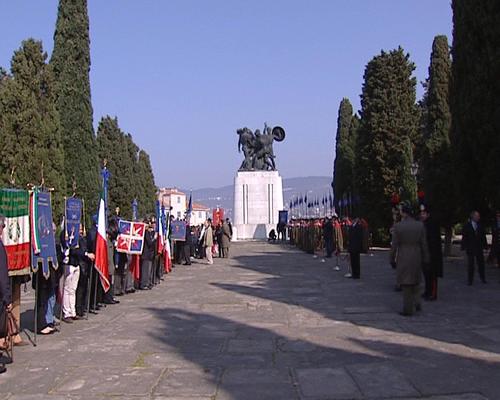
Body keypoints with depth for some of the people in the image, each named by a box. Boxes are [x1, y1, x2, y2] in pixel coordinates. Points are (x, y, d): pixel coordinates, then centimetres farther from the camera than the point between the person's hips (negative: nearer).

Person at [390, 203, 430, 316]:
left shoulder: (397, 226, -11)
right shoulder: (420, 225, -4)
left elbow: (394, 245, -9)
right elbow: (424, 244, -1)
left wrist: (392, 260, 1)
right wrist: (425, 259, 8)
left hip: (403, 258, -2)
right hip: (416, 257, 2)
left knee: (406, 284, 4)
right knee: (416, 281, 21)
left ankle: (408, 309, 6)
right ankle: (416, 303, 17)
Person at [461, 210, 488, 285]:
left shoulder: (480, 226, 6)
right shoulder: (467, 226, -2)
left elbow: (483, 236, 8)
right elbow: (464, 237, -3)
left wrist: (485, 245, 0)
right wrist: (464, 247, -9)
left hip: (479, 248, 3)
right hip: (470, 248, -3)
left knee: (481, 263, 7)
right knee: (470, 264, 0)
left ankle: (483, 278, 19)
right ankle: (470, 280, 6)